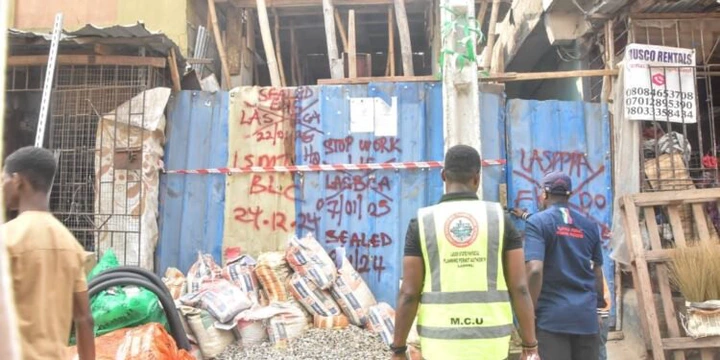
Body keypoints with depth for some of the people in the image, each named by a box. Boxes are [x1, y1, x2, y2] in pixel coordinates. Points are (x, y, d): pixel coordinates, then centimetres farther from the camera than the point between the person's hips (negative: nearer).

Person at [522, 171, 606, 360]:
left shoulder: (537, 222, -6)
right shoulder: (589, 226, 11)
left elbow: (535, 270, -17)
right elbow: (597, 272, 17)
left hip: (552, 315, -5)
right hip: (587, 315, 5)